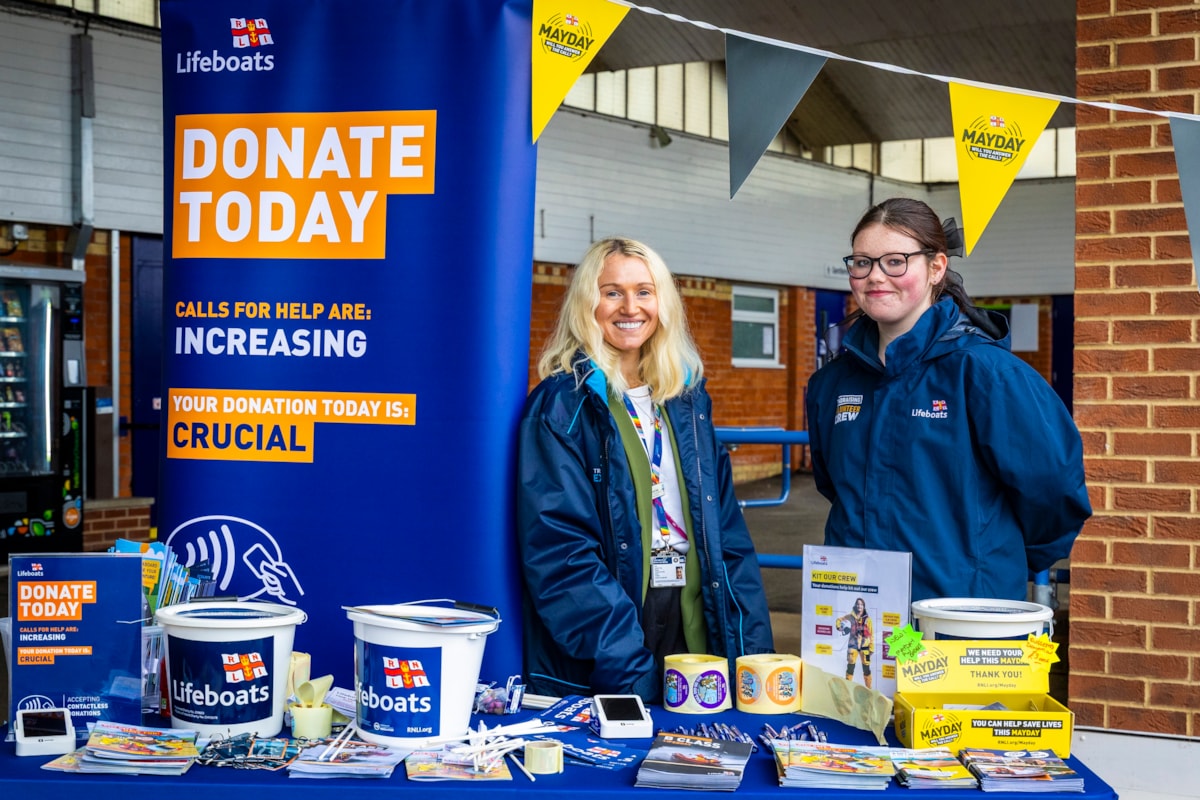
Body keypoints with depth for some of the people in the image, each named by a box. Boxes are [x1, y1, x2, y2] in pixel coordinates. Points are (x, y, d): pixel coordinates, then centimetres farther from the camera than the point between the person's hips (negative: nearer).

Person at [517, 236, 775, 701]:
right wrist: (627, 665, -22)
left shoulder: (688, 400, 12)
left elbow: (726, 528, 11)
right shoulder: (562, 406, -7)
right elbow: (558, 549, -15)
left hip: (695, 625, 5)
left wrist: (753, 647, 1)